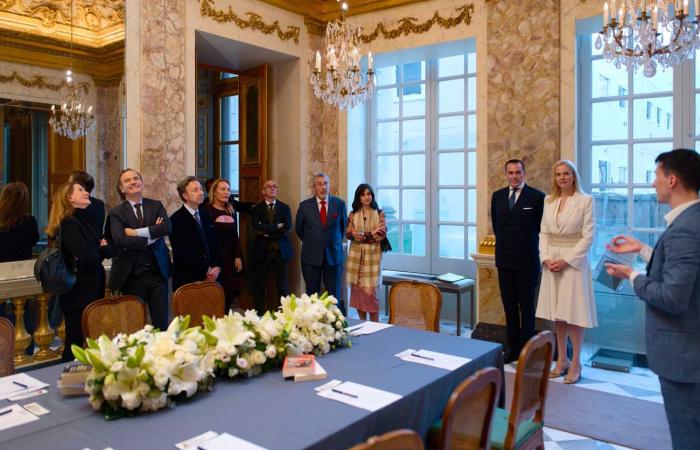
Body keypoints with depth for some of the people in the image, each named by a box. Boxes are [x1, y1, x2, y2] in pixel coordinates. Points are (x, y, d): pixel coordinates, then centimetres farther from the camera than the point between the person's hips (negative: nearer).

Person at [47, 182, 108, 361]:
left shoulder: (83, 220, 13)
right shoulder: (69, 223, -14)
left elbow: (95, 251, 13)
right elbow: (87, 256, -26)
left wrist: (100, 249, -9)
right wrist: (101, 249, -5)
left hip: (90, 288, 9)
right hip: (79, 292, -9)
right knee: (77, 344, -1)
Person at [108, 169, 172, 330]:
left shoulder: (156, 206, 7)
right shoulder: (116, 213, 0)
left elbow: (167, 228, -13)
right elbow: (121, 240, -17)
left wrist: (136, 232, -16)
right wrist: (153, 235, -13)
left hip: (157, 273, 2)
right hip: (132, 276, -1)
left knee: (162, 323, 6)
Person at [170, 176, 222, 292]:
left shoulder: (205, 216, 13)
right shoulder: (176, 219, -8)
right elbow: (183, 252, -15)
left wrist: (217, 267, -2)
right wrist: (206, 270, -12)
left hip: (210, 278, 5)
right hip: (187, 280, -5)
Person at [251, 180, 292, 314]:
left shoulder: (285, 208, 8)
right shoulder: (257, 208, 5)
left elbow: (287, 227, -7)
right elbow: (257, 227, -11)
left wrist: (267, 232, -10)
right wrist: (276, 226, -13)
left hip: (281, 250, 1)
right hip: (262, 251, 0)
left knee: (283, 286, 3)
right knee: (260, 286, 5)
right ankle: (259, 314, 14)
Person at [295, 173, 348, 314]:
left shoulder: (340, 204, 0)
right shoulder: (305, 206, -1)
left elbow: (344, 226, 14)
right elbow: (299, 229, 12)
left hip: (333, 255, 0)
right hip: (311, 256, 0)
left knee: (334, 295, 3)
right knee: (312, 295, 7)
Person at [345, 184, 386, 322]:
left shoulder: (379, 214, 2)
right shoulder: (353, 214, 7)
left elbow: (381, 235, -7)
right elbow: (349, 234, -2)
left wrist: (361, 235, -10)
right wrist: (372, 233, -12)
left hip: (372, 256, -2)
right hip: (356, 256, 3)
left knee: (369, 292, -8)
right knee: (357, 292, 5)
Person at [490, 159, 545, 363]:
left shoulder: (537, 197, -7)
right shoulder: (497, 196, 8)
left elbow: (541, 227, -2)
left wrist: (527, 244, 4)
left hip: (527, 260, -4)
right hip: (504, 259, 4)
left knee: (526, 307, 5)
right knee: (509, 307, 11)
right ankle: (512, 349, 21)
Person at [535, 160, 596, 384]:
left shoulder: (585, 200, -4)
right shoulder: (548, 201, 10)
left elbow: (588, 236, -8)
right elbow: (543, 233, 9)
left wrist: (566, 260, -15)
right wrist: (546, 258, -5)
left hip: (574, 261, -4)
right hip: (552, 261, 5)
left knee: (574, 312, 0)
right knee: (557, 312, 9)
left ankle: (575, 363, 10)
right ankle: (561, 359, 19)